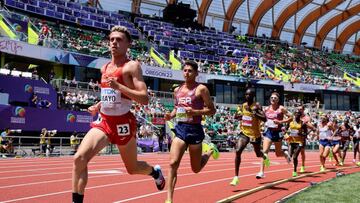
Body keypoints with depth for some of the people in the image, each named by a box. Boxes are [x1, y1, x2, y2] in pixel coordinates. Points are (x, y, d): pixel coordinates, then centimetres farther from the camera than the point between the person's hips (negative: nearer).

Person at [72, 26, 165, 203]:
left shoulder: (132, 66, -10)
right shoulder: (104, 68, 11)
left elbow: (144, 99, -20)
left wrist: (119, 86, -28)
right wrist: (98, 106, 9)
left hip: (123, 123, -5)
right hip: (104, 121, 5)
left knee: (132, 168, 13)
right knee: (79, 158, -16)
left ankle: (155, 171, 46)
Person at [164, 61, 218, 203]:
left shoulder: (201, 89, -6)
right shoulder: (177, 90, 10)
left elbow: (212, 110, -7)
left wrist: (195, 112, -22)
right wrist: (171, 115, 1)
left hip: (194, 130, -4)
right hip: (180, 128, 4)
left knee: (196, 169, 11)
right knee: (173, 163, -11)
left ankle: (211, 151, 42)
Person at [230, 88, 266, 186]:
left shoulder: (257, 106, -12)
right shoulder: (242, 106, 3)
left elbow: (264, 119, -23)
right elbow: (238, 116, 21)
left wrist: (255, 113, -37)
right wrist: (239, 115, -2)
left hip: (255, 134, -3)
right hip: (244, 133, 3)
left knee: (258, 154, 15)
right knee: (238, 151, -18)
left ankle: (264, 156, 57)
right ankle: (236, 177, -14)